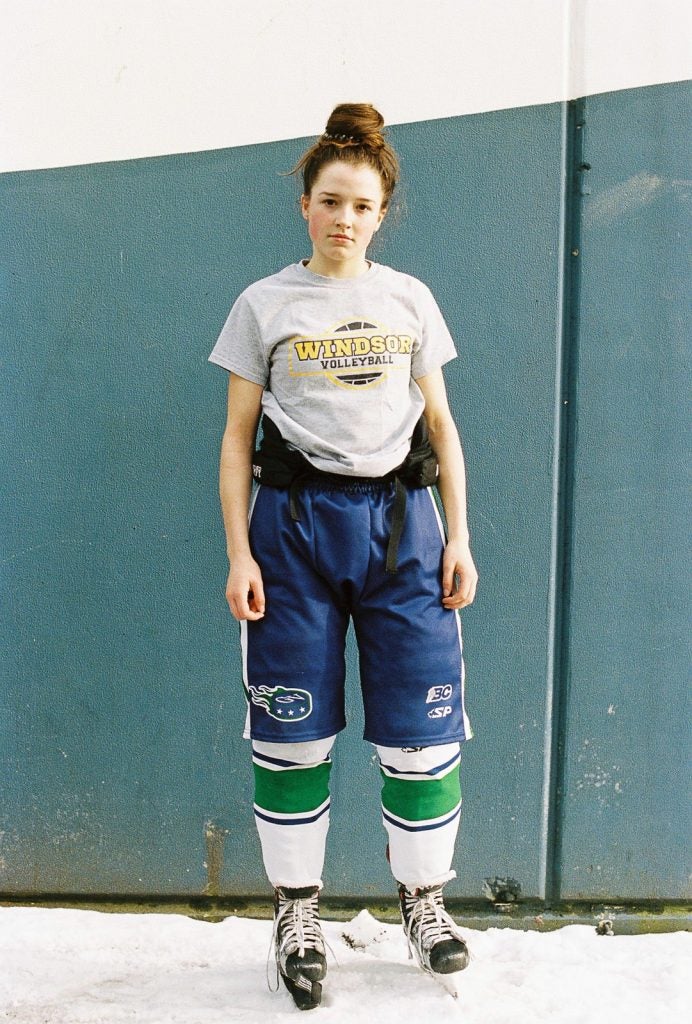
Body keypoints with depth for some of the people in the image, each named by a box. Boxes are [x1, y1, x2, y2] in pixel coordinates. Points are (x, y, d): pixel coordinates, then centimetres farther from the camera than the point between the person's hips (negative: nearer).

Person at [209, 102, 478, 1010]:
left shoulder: (410, 299, 11)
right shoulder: (265, 305, 5)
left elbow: (440, 426, 12)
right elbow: (237, 436, 4)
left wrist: (460, 537, 4)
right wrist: (239, 554, -3)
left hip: (399, 520, 2)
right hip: (294, 520, -1)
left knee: (424, 728, 1)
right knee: (294, 731, 4)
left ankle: (424, 899, 22)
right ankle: (297, 911, 20)